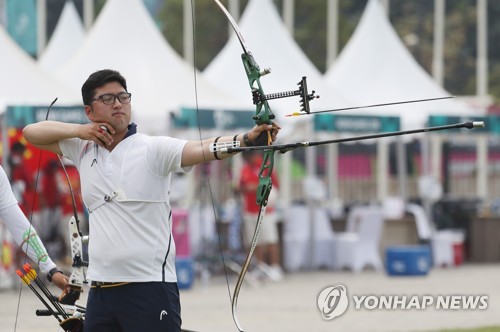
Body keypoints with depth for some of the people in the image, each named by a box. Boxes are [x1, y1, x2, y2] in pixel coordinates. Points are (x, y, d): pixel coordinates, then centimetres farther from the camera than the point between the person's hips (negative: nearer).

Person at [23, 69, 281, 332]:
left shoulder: (152, 149, -4)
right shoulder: (84, 150, 12)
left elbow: (202, 149, -19)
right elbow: (31, 133, 18)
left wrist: (247, 139, -38)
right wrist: (79, 131, 0)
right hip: (100, 290, 5)